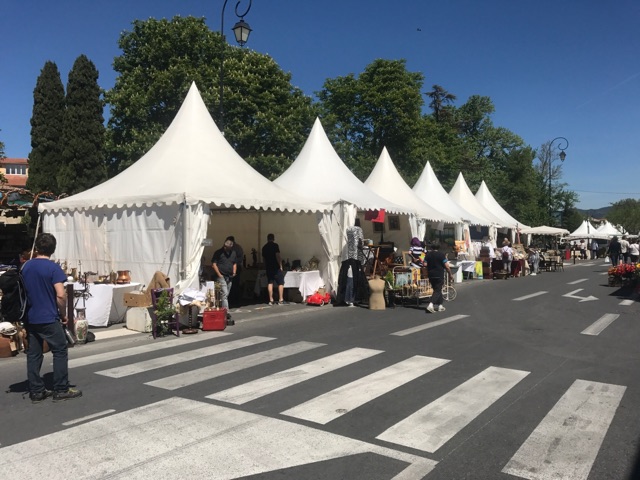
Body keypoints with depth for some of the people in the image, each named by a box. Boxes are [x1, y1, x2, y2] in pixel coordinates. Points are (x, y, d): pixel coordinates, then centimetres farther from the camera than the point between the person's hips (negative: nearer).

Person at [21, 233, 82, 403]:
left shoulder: (25, 266, 6)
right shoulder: (53, 268, -13)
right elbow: (60, 295, -19)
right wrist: (63, 314, -5)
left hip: (30, 318, 6)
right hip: (49, 318, -6)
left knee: (33, 354, 10)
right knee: (60, 352, 3)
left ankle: (36, 392, 15)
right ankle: (61, 390, 6)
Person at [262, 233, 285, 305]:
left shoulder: (264, 247, 10)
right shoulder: (275, 245, -8)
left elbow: (263, 258, 15)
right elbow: (278, 256, -16)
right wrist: (281, 266, -10)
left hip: (268, 267, 5)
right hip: (276, 267, -5)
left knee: (270, 283, 8)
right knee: (280, 283, 1)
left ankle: (271, 300, 6)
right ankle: (281, 300, -3)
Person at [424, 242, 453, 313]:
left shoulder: (428, 254, 5)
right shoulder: (441, 254, -8)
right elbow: (447, 266, -10)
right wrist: (450, 274, 1)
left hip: (431, 275, 5)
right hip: (439, 275, -5)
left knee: (437, 289, 17)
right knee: (437, 290, -4)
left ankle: (439, 305, 19)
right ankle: (431, 304, -20)